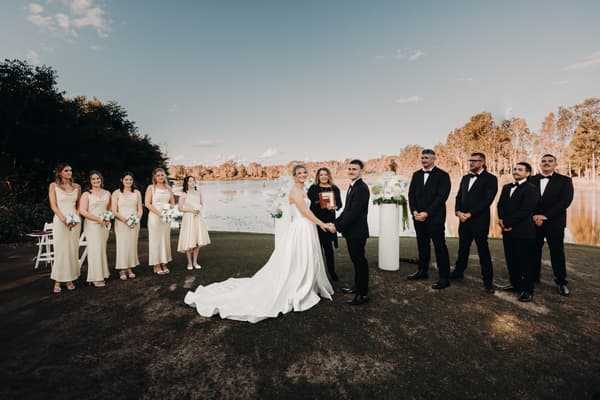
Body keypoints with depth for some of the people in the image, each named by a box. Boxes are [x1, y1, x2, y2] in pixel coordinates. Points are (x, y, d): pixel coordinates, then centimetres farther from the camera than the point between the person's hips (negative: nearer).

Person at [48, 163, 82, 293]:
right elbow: (53, 206, -4)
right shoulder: (53, 186, 2)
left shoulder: (77, 186, 10)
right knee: (60, 250, -1)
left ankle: (69, 279, 13)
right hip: (60, 221, -3)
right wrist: (64, 220, -14)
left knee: (73, 250, 4)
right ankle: (58, 281, 8)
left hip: (75, 222, 3)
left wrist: (76, 218, -3)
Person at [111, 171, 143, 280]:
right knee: (122, 245, -2)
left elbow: (140, 209, 9)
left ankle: (129, 268, 14)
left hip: (134, 223, 2)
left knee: (132, 245, 5)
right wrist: (125, 220, -16)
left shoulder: (137, 192, 10)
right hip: (121, 223, -2)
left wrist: (137, 219, -9)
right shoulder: (116, 193, 2)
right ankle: (122, 270, 7)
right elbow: (114, 211, -4)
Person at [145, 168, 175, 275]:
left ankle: (164, 264, 17)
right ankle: (156, 265, 9)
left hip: (166, 217, 4)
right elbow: (147, 203, -9)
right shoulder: (151, 188, -2)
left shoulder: (168, 188, 10)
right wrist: (159, 212, -17)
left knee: (165, 239, 7)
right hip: (154, 216, -4)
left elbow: (172, 202, 15)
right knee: (155, 240, 0)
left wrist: (169, 208, -6)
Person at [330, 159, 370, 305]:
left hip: (357, 231, -9)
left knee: (360, 261, 1)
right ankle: (357, 287, 35)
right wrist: (335, 223, 5)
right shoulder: (352, 186, 12)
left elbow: (354, 212, -23)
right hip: (351, 231, 9)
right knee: (356, 260, 19)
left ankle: (363, 294, 14)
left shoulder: (361, 188, -18)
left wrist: (338, 226, -19)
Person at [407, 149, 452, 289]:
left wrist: (427, 213, -16)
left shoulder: (442, 175, -4)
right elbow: (411, 194, 8)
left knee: (440, 246, -1)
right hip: (419, 217, 5)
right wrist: (414, 211, -6)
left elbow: (442, 196, -12)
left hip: (435, 217, -5)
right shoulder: (416, 175, 12)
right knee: (422, 245, 13)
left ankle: (444, 278, 7)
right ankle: (422, 271, 26)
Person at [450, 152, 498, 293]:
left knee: (483, 250, 1)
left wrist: (470, 214, -17)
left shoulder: (490, 179, -4)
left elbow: (487, 200, -13)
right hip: (464, 219, 6)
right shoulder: (465, 178, 15)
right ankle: (458, 272, 29)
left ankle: (488, 281, 11)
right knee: (462, 247, 15)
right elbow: (459, 197, 12)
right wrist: (458, 211, -5)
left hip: (480, 220, -5)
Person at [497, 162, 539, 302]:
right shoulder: (506, 187, 16)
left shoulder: (531, 189, -8)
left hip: (523, 231, -7)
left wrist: (507, 222, -14)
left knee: (525, 261, 1)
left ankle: (528, 290, 12)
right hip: (508, 231, 7)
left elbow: (525, 210, -17)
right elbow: (500, 205, 11)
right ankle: (515, 284, 28)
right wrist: (502, 220, -6)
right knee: (511, 260, 14)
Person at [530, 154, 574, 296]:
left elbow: (566, 201, -10)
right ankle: (533, 278, 19)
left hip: (554, 222, -2)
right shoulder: (531, 180, 8)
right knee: (534, 251, 8)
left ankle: (561, 282, 16)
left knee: (557, 252, 3)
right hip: (534, 221, 2)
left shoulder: (564, 180, 2)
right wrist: (534, 215, -13)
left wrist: (545, 216, -18)